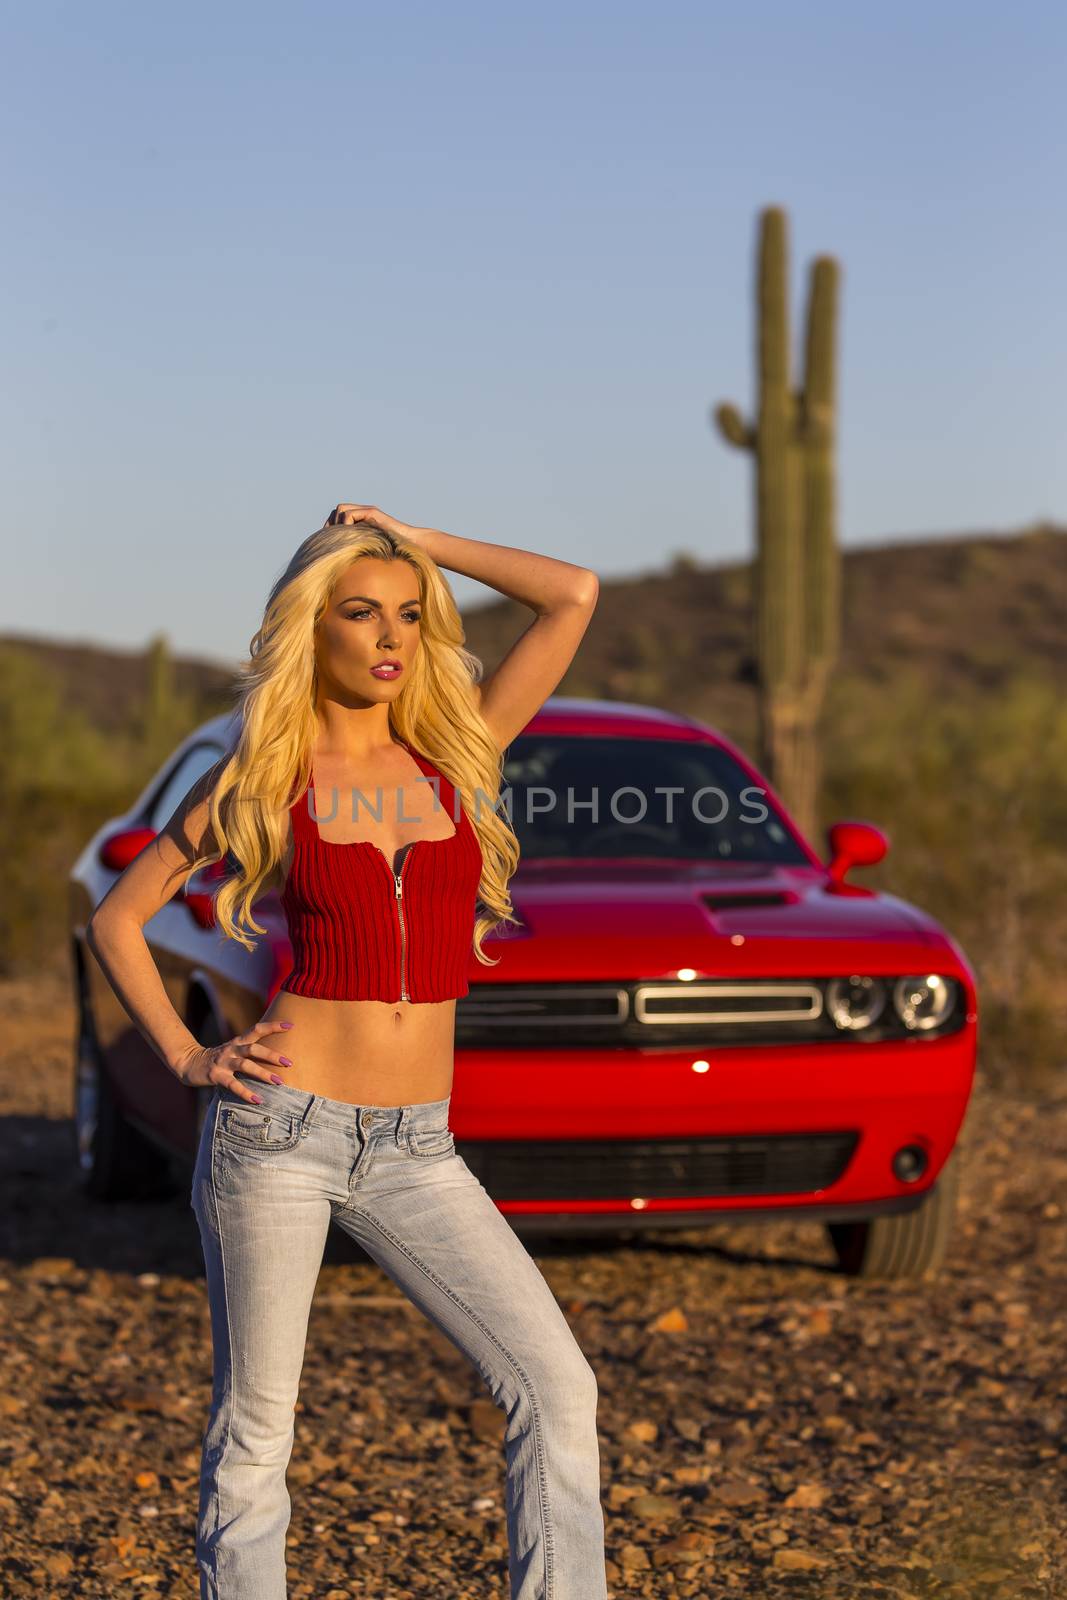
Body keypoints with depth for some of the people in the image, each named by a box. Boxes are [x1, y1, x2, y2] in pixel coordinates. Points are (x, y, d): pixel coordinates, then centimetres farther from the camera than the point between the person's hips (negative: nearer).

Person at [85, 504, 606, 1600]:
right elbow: (115, 919, 10)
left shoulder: (456, 749, 8)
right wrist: (186, 1058, -1)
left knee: (557, 1387, -7)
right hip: (278, 1129, -3)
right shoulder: (259, 777, 2)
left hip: (415, 1154, 3)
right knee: (255, 1428, 3)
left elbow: (573, 595, 0)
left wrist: (421, 544, 8)